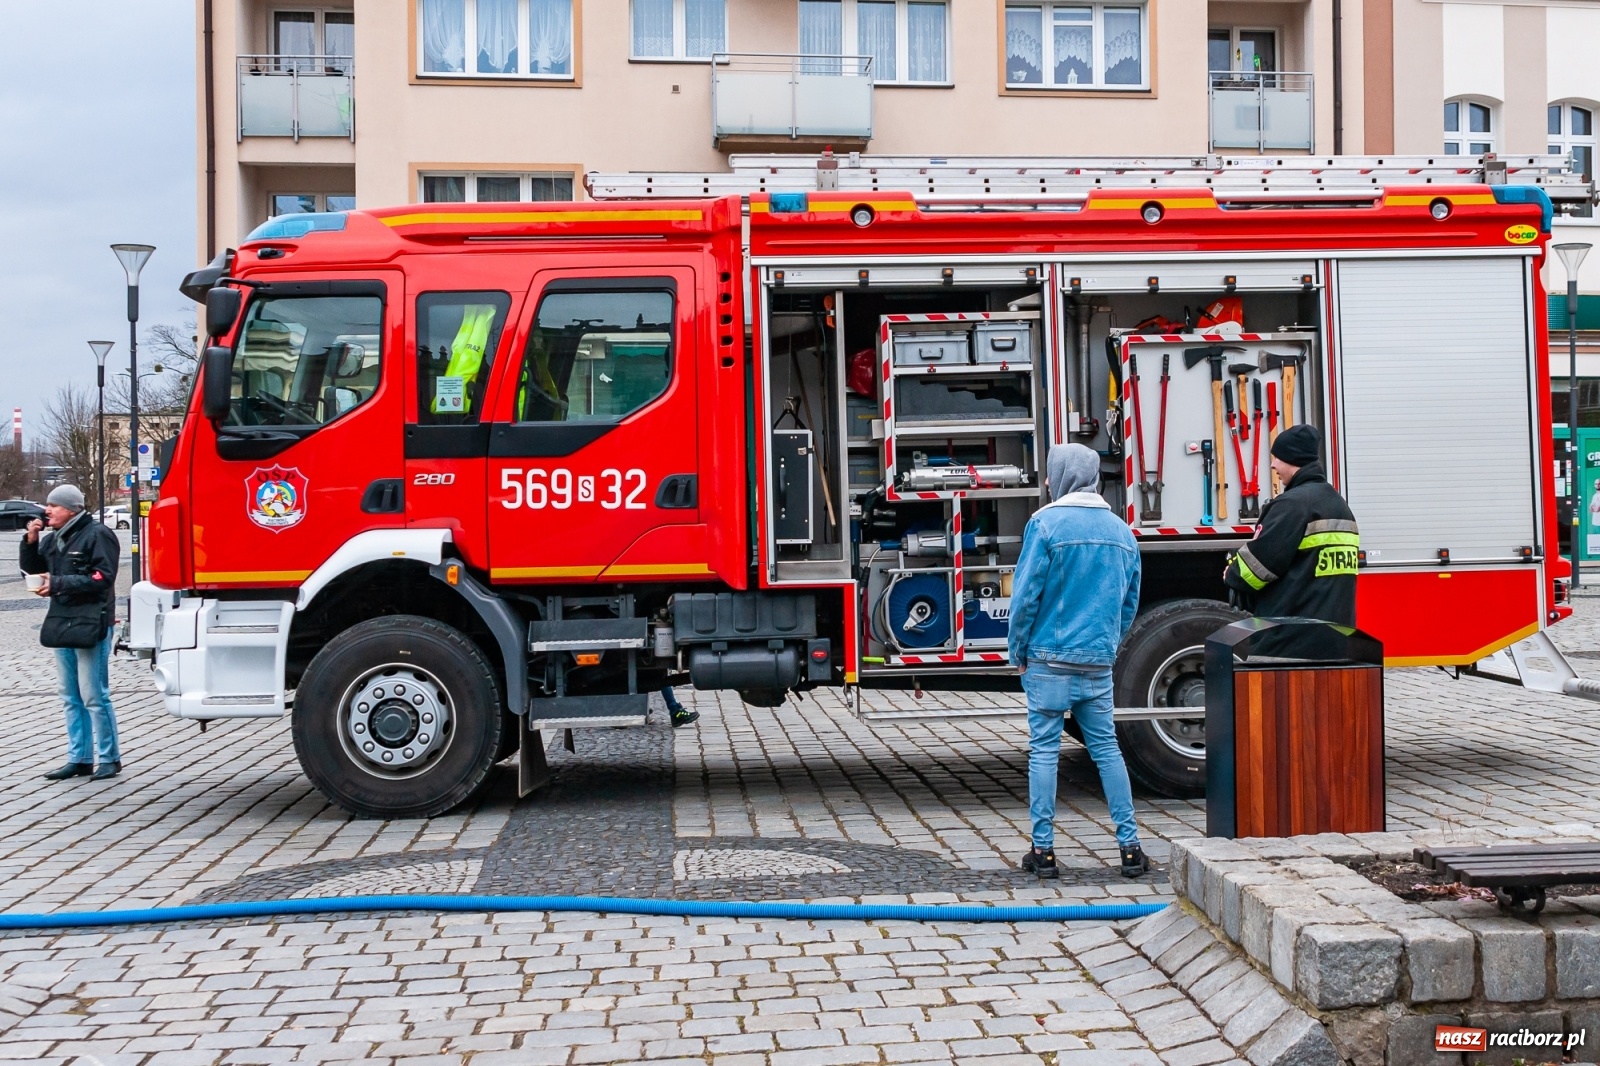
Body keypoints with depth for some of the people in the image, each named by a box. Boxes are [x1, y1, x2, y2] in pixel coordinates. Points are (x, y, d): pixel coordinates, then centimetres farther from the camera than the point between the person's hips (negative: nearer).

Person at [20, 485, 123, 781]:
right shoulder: (52, 539, 15)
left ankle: (109, 759, 2)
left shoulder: (97, 535, -9)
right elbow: (32, 568, 19)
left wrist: (58, 583, -19)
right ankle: (79, 759, 17)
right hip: (62, 623, 8)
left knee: (94, 696, -6)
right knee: (71, 698, 11)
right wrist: (31, 542, 2)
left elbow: (103, 577, -18)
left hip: (91, 625, -8)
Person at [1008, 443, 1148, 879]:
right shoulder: (1121, 530, 9)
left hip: (1050, 660, -4)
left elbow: (1026, 594, -10)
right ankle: (1130, 846, 10)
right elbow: (1130, 601, 14)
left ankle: (1043, 850, 5)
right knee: (1107, 749, 11)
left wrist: (1018, 651, 0)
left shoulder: (1046, 523, -9)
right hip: (1099, 663, 5)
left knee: (1044, 751, 2)